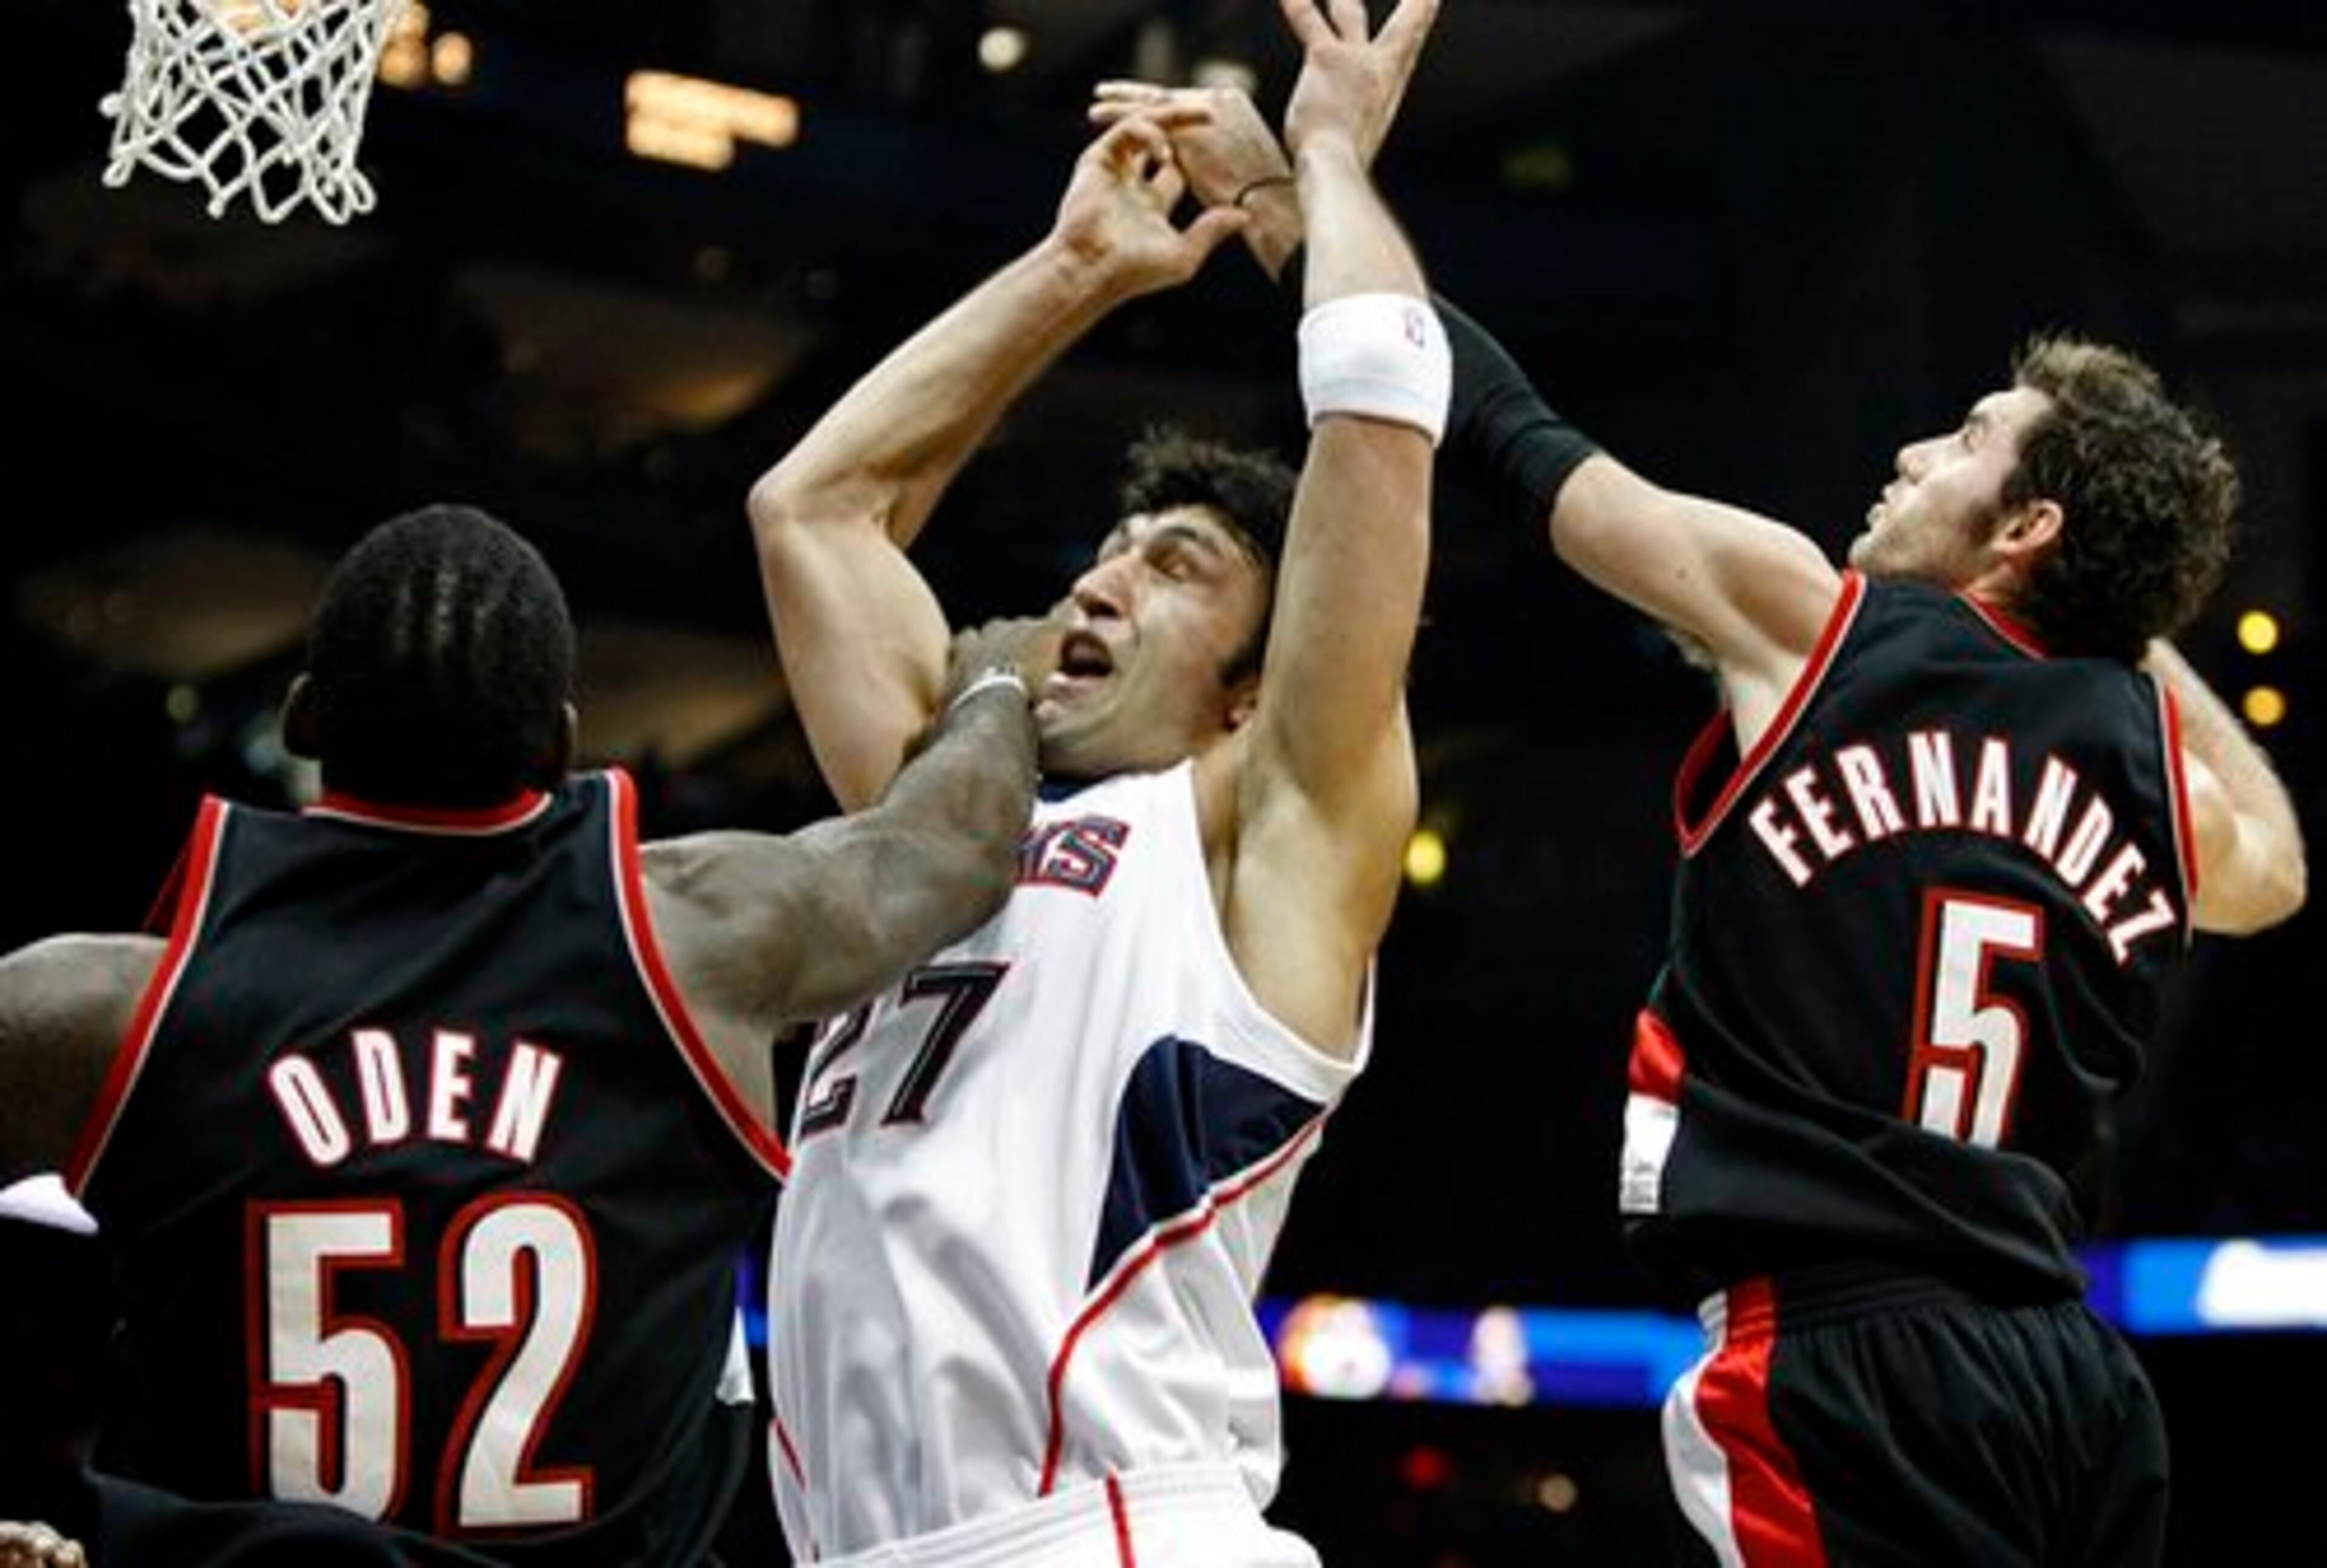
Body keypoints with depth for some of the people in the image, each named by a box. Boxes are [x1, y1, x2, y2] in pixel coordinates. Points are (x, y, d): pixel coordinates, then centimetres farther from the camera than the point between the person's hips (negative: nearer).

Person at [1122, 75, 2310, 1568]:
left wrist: (1280, 192, 20)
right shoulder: (2163, 765, 15)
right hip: (2083, 1394, 6)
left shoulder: (1803, 616, 2)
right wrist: (2143, 632, 35)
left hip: (1845, 1366, -6)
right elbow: (2278, 865, 41)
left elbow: (1518, 440, 10)